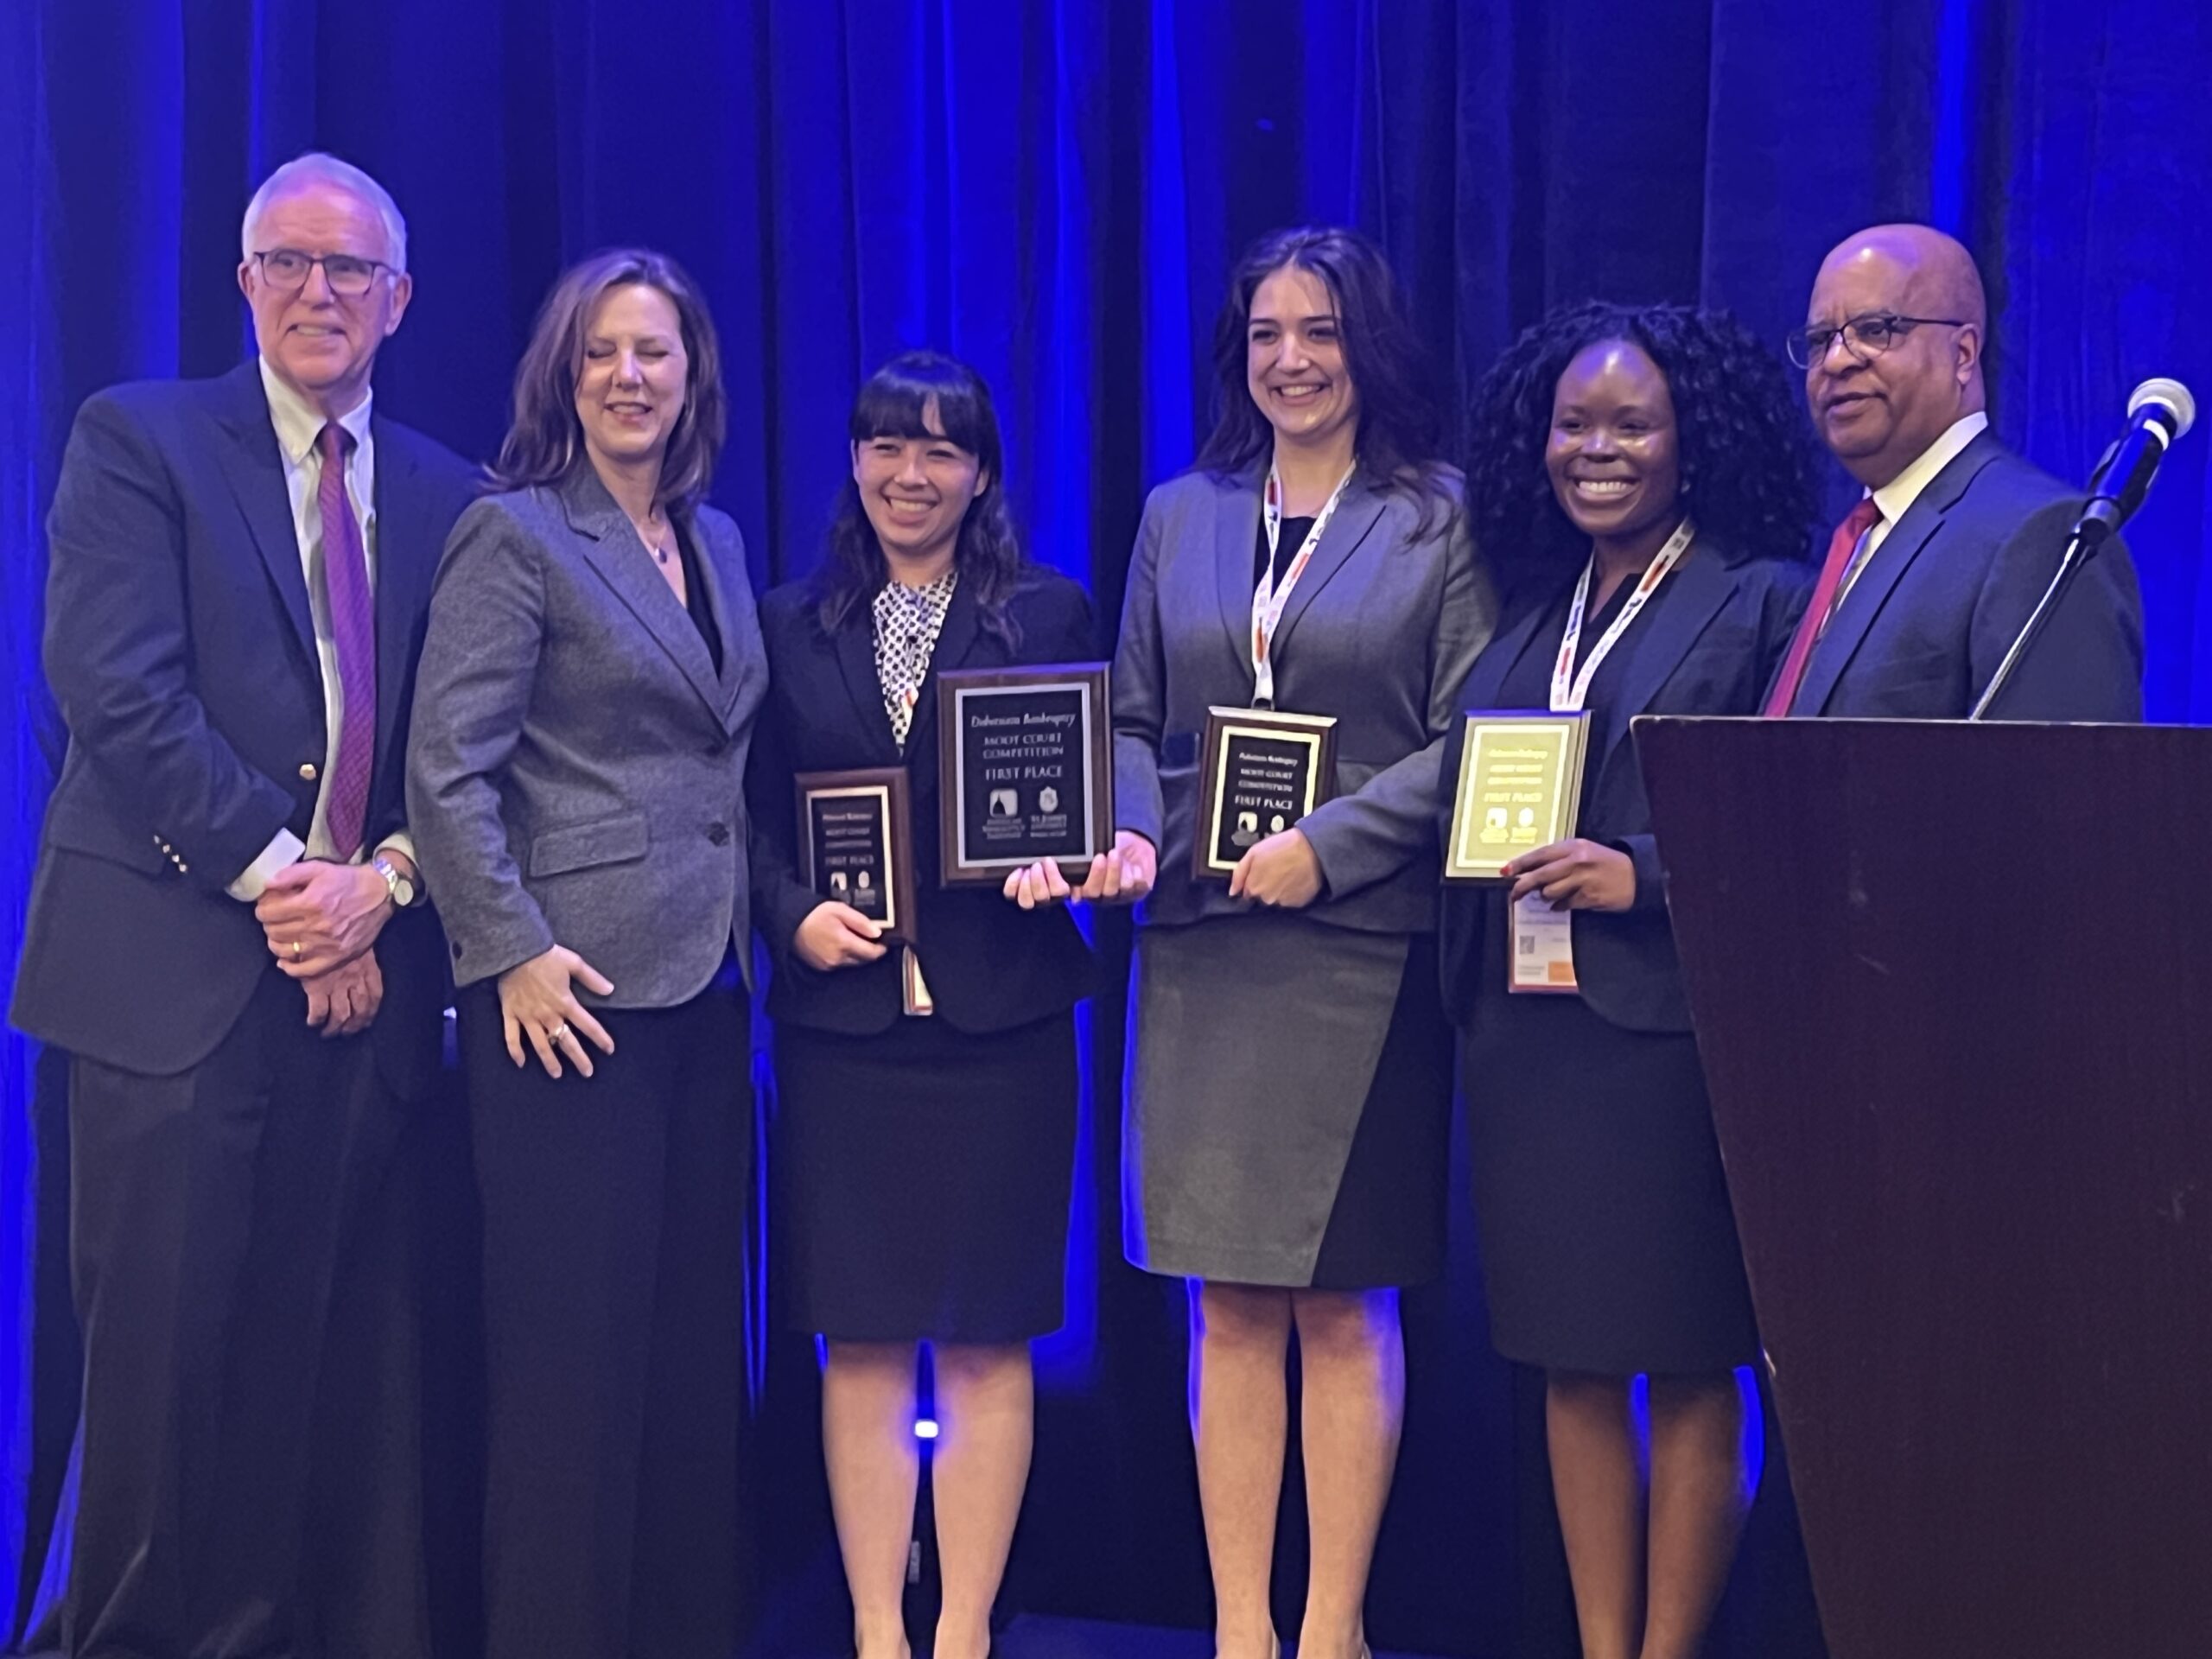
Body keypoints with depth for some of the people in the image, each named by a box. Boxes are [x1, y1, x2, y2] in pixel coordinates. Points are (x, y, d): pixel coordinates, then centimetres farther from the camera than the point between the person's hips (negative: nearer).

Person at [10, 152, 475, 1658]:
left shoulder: (444, 496, 15)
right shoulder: (139, 439, 4)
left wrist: (382, 883, -7)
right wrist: (274, 872, -12)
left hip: (367, 980, 3)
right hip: (179, 972, -3)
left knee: (338, 1355, 5)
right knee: (166, 1351, 1)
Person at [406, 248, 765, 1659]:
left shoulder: (715, 543, 15)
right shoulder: (514, 536, -5)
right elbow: (448, 772, -12)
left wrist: (778, 912, 10)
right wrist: (515, 953, -16)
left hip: (707, 987, 7)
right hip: (575, 994, -7)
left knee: (698, 1327, 11)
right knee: (575, 1344, -1)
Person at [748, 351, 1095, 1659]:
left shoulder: (1052, 614, 6)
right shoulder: (793, 625, 10)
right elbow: (756, 823, 9)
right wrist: (796, 914, -9)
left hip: (1000, 1015, -1)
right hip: (842, 1015, 1)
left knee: (988, 1340, 4)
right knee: (861, 1341, 5)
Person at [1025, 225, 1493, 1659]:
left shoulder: (1439, 520, 3)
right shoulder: (1179, 518, 13)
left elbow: (1469, 737, -4)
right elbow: (1133, 721, 13)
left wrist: (1325, 843, -14)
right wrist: (1128, 837, -6)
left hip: (1362, 951, -3)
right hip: (1200, 949, 3)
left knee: (1344, 1306, 2)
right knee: (1229, 1305, 6)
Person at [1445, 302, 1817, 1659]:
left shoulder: (1765, 604, -2)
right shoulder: (1529, 617, 15)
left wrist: (1643, 878, -19)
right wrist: (1466, 997, 5)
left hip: (1675, 1027, -6)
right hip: (1526, 1029, 6)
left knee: (1690, 1370, 2)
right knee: (1573, 1366, 10)